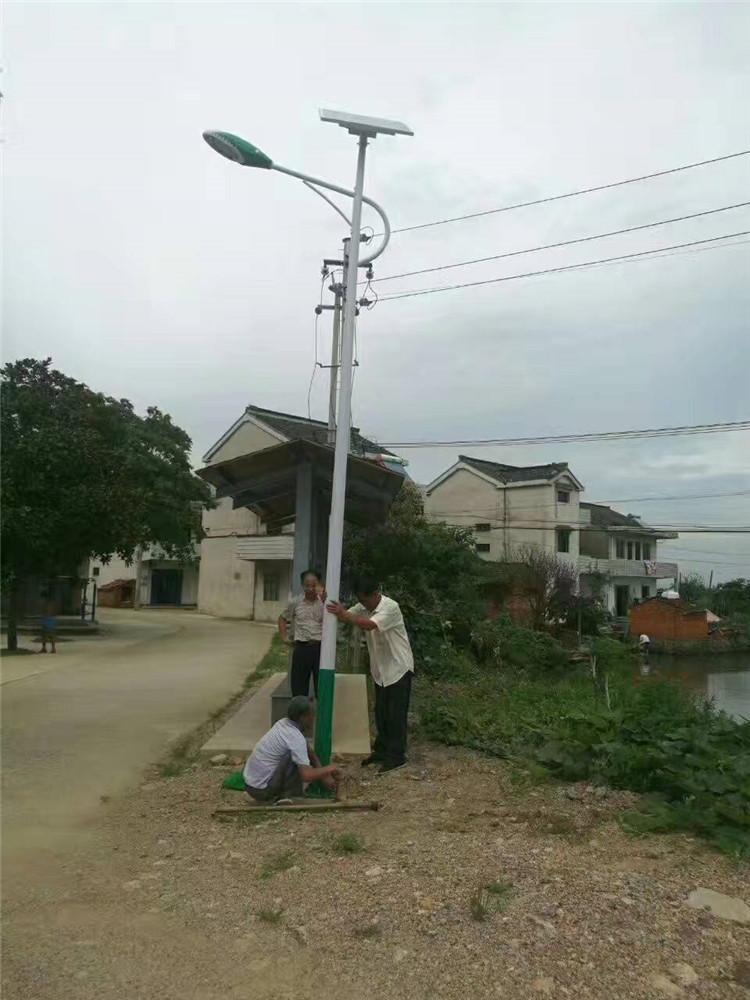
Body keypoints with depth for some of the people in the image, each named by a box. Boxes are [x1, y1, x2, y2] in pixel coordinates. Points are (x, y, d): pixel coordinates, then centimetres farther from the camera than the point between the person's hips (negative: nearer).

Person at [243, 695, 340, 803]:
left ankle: (276, 795, 11)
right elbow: (307, 775, -26)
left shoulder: (283, 723, 6)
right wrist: (328, 769, -9)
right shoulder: (296, 738, -21)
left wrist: (324, 777, 13)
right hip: (262, 790, -9)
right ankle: (287, 796, -3)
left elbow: (310, 753, 16)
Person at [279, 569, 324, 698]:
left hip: (320, 648, -2)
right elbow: (283, 619, 18)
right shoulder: (295, 602, 2)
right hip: (301, 648, 2)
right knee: (299, 687, 10)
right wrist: (284, 637, 9)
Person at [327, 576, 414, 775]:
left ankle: (396, 756, 10)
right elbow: (346, 615, -10)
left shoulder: (390, 607, -25)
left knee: (396, 714, 0)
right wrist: (330, 604, -29)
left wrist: (343, 614, -45)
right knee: (381, 714, 15)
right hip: (380, 670, 8)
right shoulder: (364, 607, 0)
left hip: (398, 668, -7)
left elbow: (370, 625, -39)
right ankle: (381, 751, 27)